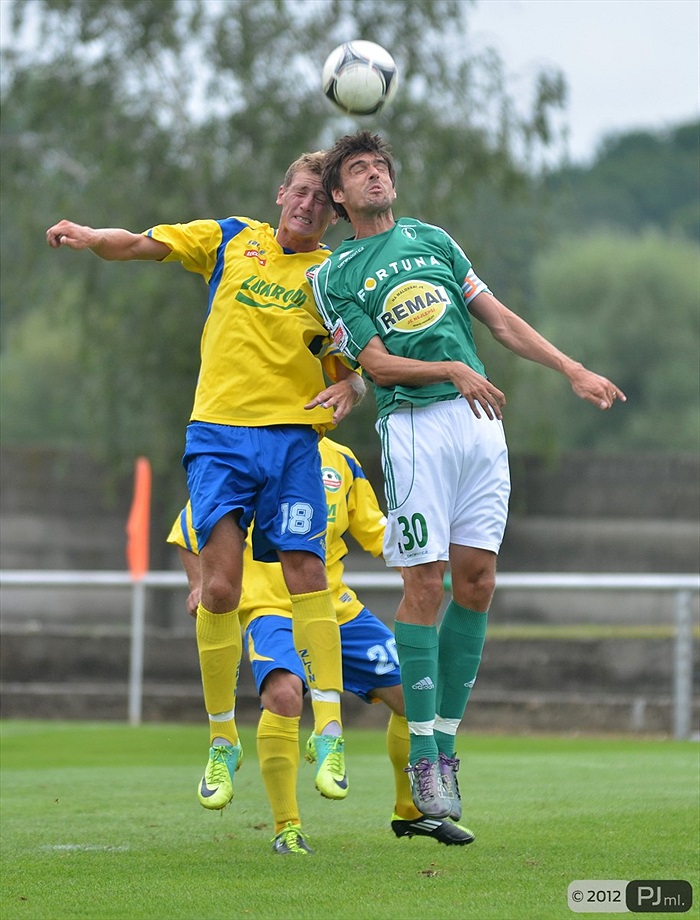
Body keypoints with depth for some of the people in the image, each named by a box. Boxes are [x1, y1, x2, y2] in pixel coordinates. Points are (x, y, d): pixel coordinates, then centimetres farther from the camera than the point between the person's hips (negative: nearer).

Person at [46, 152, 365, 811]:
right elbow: (140, 245, 6)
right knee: (220, 588, -8)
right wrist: (90, 237, -14)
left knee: (306, 576, -13)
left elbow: (355, 372, 13)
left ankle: (329, 732, -10)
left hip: (293, 436, 0)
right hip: (219, 434, 0)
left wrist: (347, 388, -11)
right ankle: (221, 742, 2)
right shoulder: (230, 241, 11)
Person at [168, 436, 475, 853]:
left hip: (338, 609, 6)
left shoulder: (340, 460, 10)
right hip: (271, 610, -6)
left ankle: (412, 811, 29)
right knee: (283, 692, -34)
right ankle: (287, 829, -23)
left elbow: (375, 532, 18)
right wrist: (200, 584, -10)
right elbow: (191, 526, 4)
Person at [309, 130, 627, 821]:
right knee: (426, 583, -11)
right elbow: (376, 363, -4)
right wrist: (453, 371, -17)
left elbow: (499, 320, 20)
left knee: (476, 581, 1)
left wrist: (572, 370, 13)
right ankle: (422, 756, -6)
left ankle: (446, 741, 8)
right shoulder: (334, 276, 6)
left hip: (480, 420, 5)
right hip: (414, 424, -5)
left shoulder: (432, 239, 20)